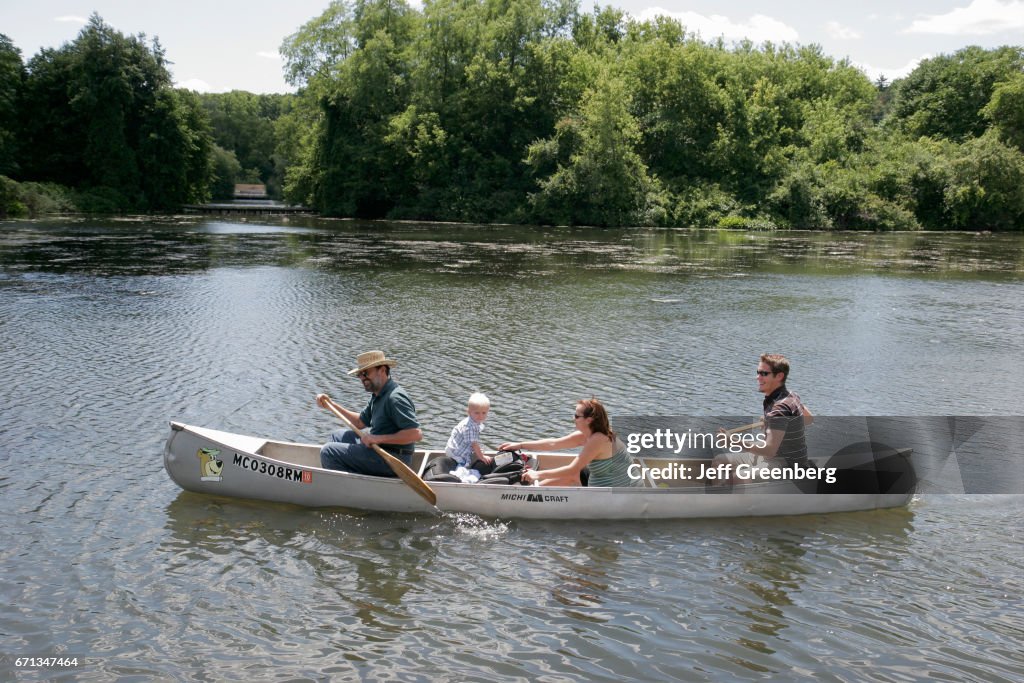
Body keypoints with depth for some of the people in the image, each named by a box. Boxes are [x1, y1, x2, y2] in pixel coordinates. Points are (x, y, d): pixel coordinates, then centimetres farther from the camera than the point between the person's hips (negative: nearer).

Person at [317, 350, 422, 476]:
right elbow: (360, 422, 22)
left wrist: (378, 438, -26)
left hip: (391, 459, -11)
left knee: (328, 452, -13)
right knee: (338, 436, 26)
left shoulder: (395, 398, -21)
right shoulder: (378, 396, 12)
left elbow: (416, 434, -28)